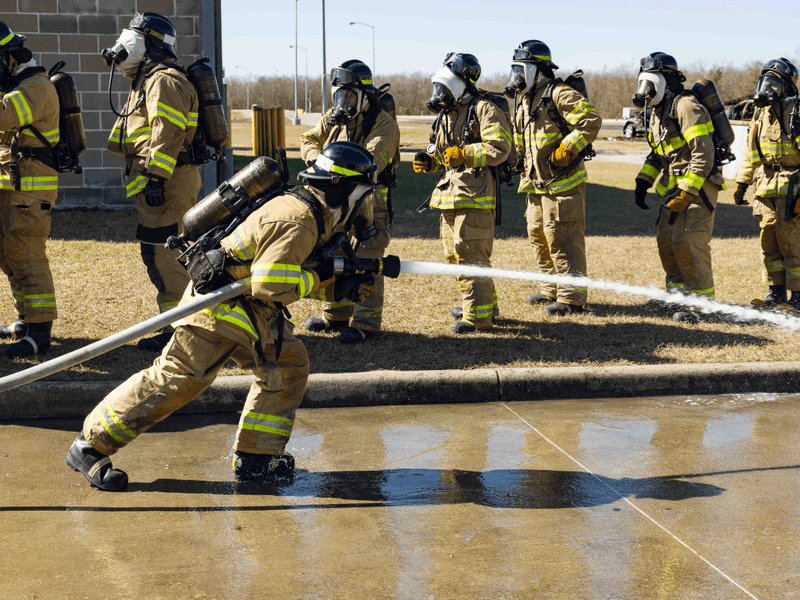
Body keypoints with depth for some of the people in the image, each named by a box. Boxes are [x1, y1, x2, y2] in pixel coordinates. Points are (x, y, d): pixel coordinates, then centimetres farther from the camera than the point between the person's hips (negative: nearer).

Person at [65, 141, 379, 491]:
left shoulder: (313, 217, 11)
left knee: (287, 365, 5)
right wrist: (320, 276, -18)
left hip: (249, 312, 10)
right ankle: (90, 446, 0)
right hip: (219, 306, -10)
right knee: (176, 380, -9)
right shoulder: (297, 224, -22)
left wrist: (340, 288, 5)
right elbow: (270, 284, -30)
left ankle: (255, 458, 10)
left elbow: (288, 272, 17)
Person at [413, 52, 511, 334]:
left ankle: (478, 315, -7)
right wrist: (429, 161, 7)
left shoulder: (483, 110, -8)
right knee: (454, 254, 14)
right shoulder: (445, 115, 19)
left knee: (470, 255, -12)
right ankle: (485, 303, 27)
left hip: (474, 193, -10)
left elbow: (500, 148, -18)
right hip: (450, 194, 10)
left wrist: (463, 154, -22)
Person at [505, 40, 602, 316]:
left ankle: (572, 296, -3)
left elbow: (591, 120, -22)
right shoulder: (523, 99, 15)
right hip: (537, 183, 10)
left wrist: (567, 149, -22)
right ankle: (552, 290, 26)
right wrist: (525, 167, 19)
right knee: (538, 234, 14)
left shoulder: (559, 94, -14)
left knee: (561, 238, -9)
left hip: (562, 182, -9)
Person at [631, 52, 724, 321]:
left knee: (688, 243, -12)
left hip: (697, 187, -10)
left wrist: (685, 194, -24)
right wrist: (643, 181, 13)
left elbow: (704, 155, -21)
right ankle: (679, 295, 21)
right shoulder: (657, 111, 14)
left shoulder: (685, 107, -16)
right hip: (676, 186, 10)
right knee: (666, 240, 10)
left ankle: (703, 302, -4)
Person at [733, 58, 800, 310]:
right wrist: (742, 184, 16)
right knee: (768, 240, 8)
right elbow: (752, 152, 20)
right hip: (766, 187, 7)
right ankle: (777, 291, 17)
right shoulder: (762, 113, 13)